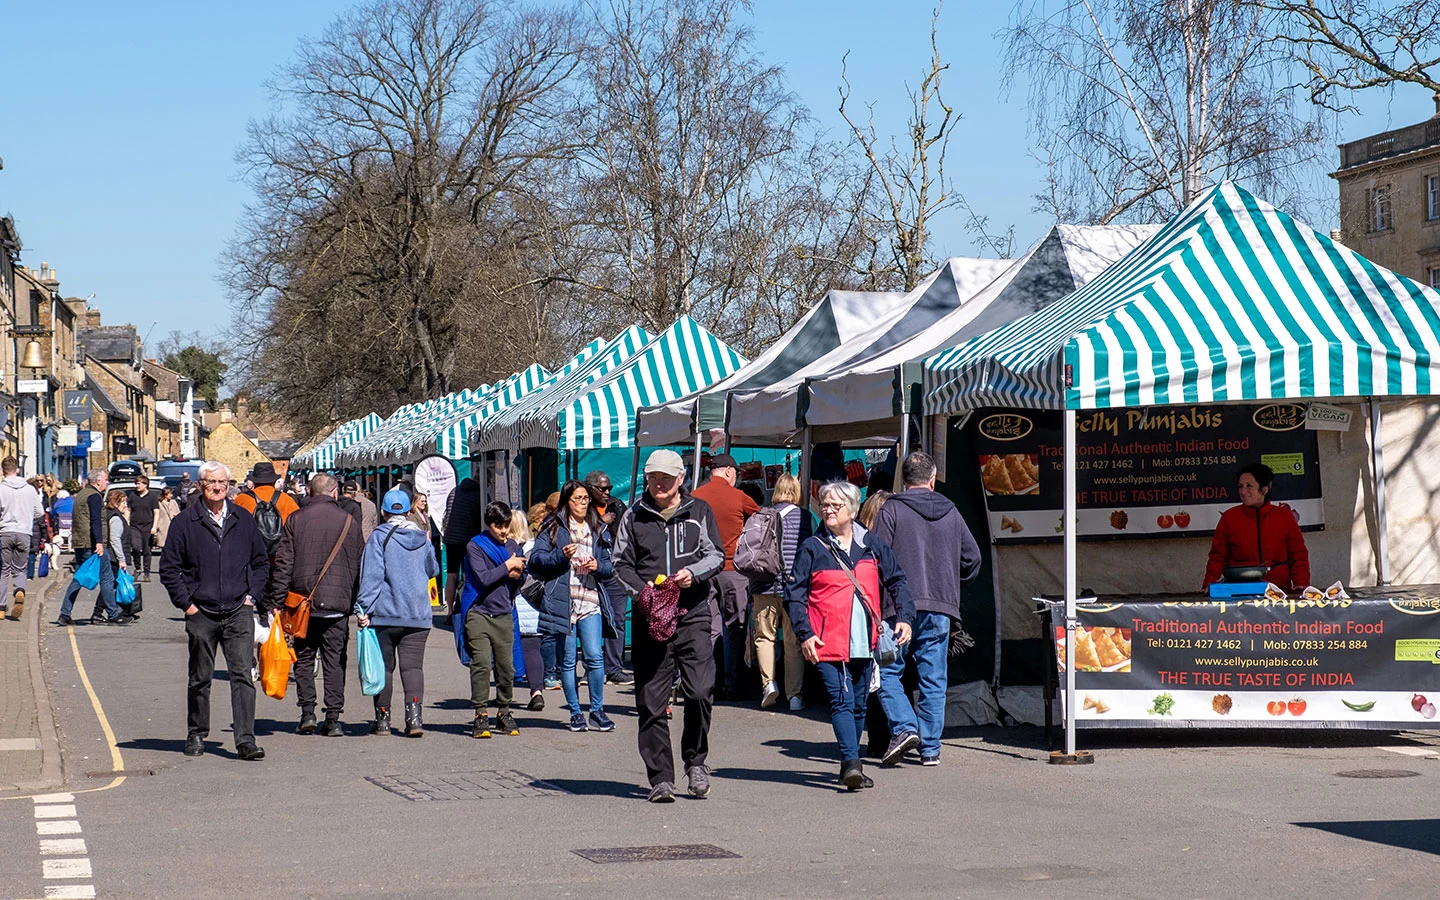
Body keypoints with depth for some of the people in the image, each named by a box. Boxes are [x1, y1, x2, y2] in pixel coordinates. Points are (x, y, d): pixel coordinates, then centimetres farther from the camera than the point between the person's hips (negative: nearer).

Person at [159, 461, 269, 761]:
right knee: (200, 678, 9)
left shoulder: (243, 520, 8)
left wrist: (252, 595, 6)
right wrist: (185, 603, -2)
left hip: (238, 612, 1)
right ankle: (196, 736, 23)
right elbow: (168, 567, 4)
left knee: (243, 675, -8)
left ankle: (246, 740, -10)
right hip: (201, 613, -1)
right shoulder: (185, 522, 1)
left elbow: (261, 562, 18)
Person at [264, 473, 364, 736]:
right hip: (338, 604, 0)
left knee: (304, 658, 12)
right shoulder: (348, 522, 2)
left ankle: (307, 714, 4)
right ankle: (333, 719, 1)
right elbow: (358, 566, 5)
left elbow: (283, 564, -1)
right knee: (335, 661, 4)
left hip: (303, 602, 0)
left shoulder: (295, 520, 1)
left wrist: (276, 602, 2)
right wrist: (357, 604, 13)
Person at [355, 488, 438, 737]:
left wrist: (363, 608, -11)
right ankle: (414, 716, -16)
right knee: (413, 666, -1)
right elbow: (432, 569, 25)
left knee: (384, 666, 6)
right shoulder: (422, 539, 9)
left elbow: (372, 574, -11)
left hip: (385, 613, -3)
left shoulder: (379, 536, -4)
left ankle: (382, 719, 10)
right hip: (418, 614, 3)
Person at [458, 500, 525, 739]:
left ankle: (504, 712, 14)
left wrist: (517, 576, -3)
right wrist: (507, 567, -7)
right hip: (479, 614, -4)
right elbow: (483, 578, -16)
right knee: (481, 663, -11)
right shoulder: (475, 546, -2)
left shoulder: (513, 547, 14)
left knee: (506, 665, 1)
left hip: (504, 614, 4)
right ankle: (481, 715, -6)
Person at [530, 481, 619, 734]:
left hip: (591, 601, 2)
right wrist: (561, 555, -15)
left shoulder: (598, 530, 16)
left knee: (595, 656, -9)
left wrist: (599, 566, -3)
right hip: (562, 601, -2)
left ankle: (597, 711, 2)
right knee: (567, 660, 3)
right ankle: (575, 713, 13)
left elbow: (610, 566, 19)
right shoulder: (553, 527, 6)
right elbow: (536, 559, -1)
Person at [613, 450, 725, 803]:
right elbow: (621, 563, 11)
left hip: (693, 615, -1)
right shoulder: (634, 516, 12)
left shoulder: (699, 511, 11)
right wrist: (641, 588, -8)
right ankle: (660, 778, 7)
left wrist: (694, 572, -12)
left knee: (700, 692, -14)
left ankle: (695, 760, 9)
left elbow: (717, 555, 8)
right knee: (651, 702, -1)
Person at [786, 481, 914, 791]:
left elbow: (897, 582, 14)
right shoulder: (812, 549, 2)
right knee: (842, 702, -15)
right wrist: (804, 634, -10)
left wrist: (904, 618, 0)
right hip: (828, 643, -4)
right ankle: (852, 764, -21)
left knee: (859, 705, 11)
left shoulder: (871, 545, 9)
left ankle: (850, 764, 23)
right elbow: (794, 594, 0)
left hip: (864, 642, 4)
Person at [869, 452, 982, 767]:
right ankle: (930, 747, 8)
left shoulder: (891, 510, -2)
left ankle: (904, 727, -12)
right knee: (933, 678, 7)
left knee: (887, 672, 6)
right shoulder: (950, 512, 11)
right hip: (941, 609, 4)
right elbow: (972, 558, 14)